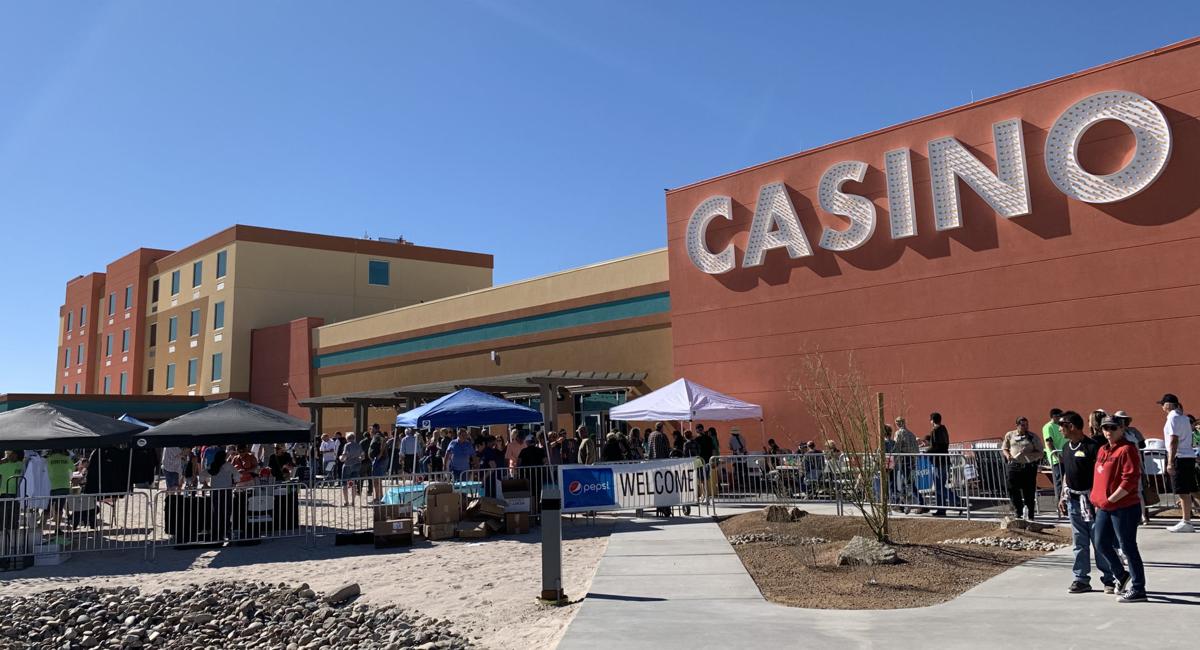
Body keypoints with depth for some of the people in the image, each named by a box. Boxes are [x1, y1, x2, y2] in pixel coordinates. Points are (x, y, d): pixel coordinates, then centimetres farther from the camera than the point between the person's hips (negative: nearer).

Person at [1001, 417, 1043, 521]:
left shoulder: (1033, 437, 3)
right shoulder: (1009, 435, 9)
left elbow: (1040, 453, 2)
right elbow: (1004, 448, 17)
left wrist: (1028, 453, -16)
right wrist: (1007, 454, -6)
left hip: (1029, 467, -2)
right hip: (1014, 466, 2)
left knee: (1029, 493, 2)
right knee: (1013, 490, 3)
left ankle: (1030, 516, 14)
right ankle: (1017, 513, 22)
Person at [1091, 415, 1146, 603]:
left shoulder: (1127, 449, -13)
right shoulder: (1102, 450, 14)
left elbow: (1130, 480, -20)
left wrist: (1110, 499, -19)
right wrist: (1097, 499, 13)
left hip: (1124, 507, -8)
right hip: (1104, 508, 8)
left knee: (1128, 547, -1)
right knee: (1101, 544, 13)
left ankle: (1138, 589, 10)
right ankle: (1121, 575, 33)